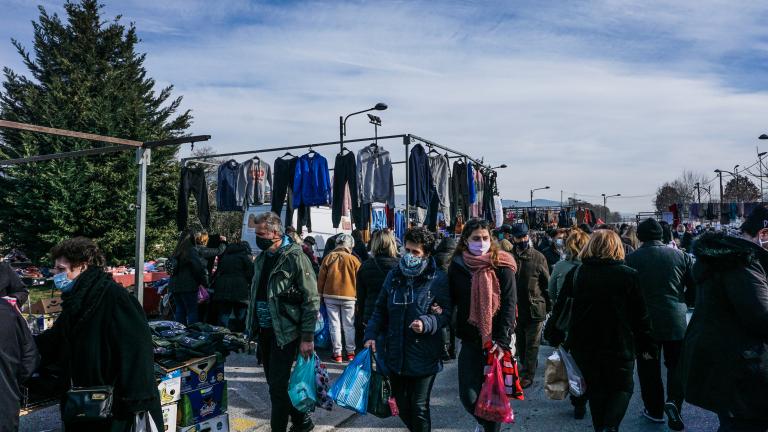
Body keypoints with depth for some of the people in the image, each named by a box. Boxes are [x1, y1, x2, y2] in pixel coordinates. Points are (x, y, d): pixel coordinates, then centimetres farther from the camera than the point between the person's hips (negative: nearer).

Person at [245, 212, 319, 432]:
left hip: (285, 332, -8)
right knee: (274, 382, 16)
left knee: (277, 385, -5)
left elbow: (311, 299, -16)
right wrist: (252, 324, 16)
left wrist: (307, 337, -17)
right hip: (264, 330, 8)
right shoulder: (262, 258, 9)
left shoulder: (295, 257, -15)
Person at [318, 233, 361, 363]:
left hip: (330, 296, 1)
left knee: (334, 324, 7)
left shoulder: (329, 258, 0)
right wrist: (358, 294, 13)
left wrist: (320, 294, 13)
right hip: (349, 296, -1)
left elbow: (321, 277, 3)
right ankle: (350, 352, 15)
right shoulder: (353, 259, -4)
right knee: (349, 325, 10)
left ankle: (337, 353, 8)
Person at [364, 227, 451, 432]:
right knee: (402, 407, 17)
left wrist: (426, 323, -23)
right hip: (395, 354, 5)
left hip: (423, 358, -4)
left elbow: (447, 313, -6)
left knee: (419, 408, 5)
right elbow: (380, 309, 10)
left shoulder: (438, 279, -7)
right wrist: (371, 335, -1)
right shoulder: (394, 275, 5)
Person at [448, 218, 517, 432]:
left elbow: (510, 304, -9)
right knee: (468, 396, -1)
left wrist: (503, 341, -17)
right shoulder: (457, 266, 1)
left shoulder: (502, 265, -6)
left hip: (497, 342, -2)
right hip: (470, 341, 2)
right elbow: (451, 300, 10)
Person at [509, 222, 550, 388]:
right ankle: (528, 367, 34)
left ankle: (528, 375, 11)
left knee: (532, 344, 3)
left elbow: (547, 283, 0)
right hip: (516, 308, 3)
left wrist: (548, 306, -2)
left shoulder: (538, 257, -4)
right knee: (520, 343, 16)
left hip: (535, 308, -3)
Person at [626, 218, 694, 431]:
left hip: (645, 322, -2)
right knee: (676, 365, 15)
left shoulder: (631, 259, -10)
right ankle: (674, 401, -4)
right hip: (676, 320, 2)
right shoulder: (680, 256, -3)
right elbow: (695, 286, 4)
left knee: (649, 368, 11)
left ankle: (655, 410, 20)